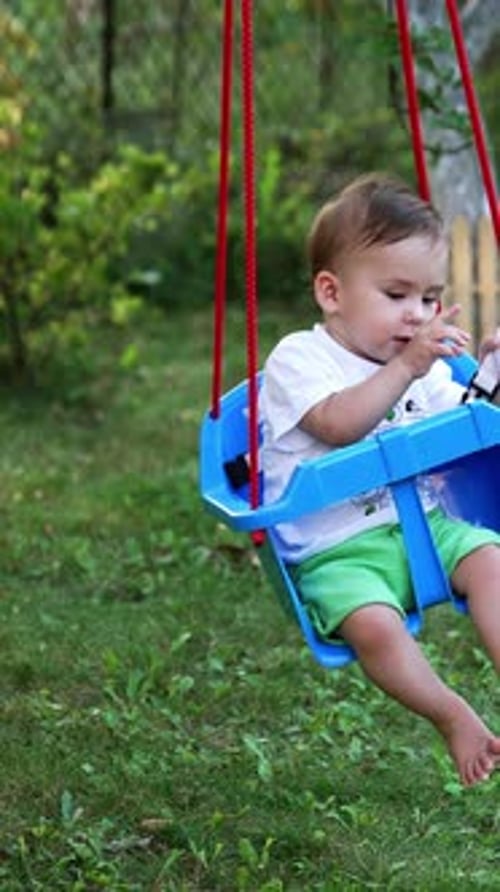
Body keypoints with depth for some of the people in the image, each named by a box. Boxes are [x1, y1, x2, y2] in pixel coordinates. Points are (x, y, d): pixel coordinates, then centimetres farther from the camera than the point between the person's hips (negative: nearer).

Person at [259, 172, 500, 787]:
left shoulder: (426, 366, 16)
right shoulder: (296, 360, -4)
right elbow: (341, 422, -22)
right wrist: (406, 367, -26)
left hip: (423, 522, 5)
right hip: (337, 551, -5)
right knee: (374, 623, -32)